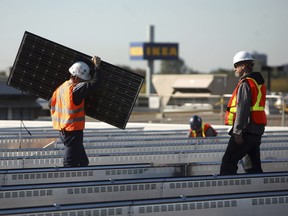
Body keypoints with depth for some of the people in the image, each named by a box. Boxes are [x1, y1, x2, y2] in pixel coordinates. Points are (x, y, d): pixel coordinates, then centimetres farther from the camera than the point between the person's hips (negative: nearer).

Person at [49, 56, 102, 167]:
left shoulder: (61, 88, 8)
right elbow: (94, 83, -24)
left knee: (83, 162, 18)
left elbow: (51, 104, 17)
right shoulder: (75, 90, -20)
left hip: (63, 131, 9)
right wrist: (97, 66, -12)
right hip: (73, 132, -9)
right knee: (71, 164, -6)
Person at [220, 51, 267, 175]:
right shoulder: (259, 82, 16)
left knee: (228, 161, -6)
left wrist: (237, 131, -21)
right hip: (257, 130, 9)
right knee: (254, 165, 11)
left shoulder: (245, 84, -13)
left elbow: (242, 109, -20)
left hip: (246, 131, -9)